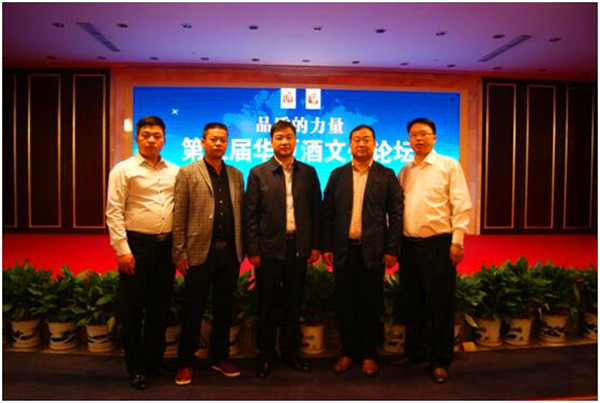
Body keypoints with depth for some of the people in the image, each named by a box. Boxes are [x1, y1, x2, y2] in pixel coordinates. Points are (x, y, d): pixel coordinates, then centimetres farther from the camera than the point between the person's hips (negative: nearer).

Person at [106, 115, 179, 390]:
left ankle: (155, 359, 32)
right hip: (136, 244, -4)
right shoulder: (123, 170, -3)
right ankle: (135, 367, 23)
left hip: (166, 245, 4)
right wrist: (122, 250, -13)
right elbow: (114, 212, -7)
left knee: (160, 306, 14)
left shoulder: (175, 172, 8)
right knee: (133, 308, 7)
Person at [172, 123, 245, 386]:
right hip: (200, 253, -4)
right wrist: (180, 253, -7)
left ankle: (220, 358, 30)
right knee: (193, 310, 7)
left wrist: (242, 248, 5)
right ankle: (185, 362, 23)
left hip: (230, 253, 4)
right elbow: (178, 218, -3)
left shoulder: (236, 175, 12)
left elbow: (240, 213, 11)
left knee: (224, 309, 14)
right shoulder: (187, 174, 0)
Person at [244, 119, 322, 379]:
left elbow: (316, 210, 7)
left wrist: (316, 245, 2)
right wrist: (253, 250, -7)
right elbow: (251, 215, -2)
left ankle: (291, 352, 28)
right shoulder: (258, 173, 0)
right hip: (269, 249, -2)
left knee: (294, 304, 13)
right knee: (267, 305, 9)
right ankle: (266, 355, 24)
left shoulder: (308, 173, 7)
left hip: (299, 248, 2)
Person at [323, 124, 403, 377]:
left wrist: (392, 250, -6)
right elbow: (327, 213, 7)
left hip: (373, 251, -2)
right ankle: (348, 352, 24)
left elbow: (396, 214, 0)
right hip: (343, 250, 2)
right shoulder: (337, 175, 9)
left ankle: (369, 354, 23)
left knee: (371, 304, 8)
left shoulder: (387, 176, 3)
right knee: (345, 303, 9)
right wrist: (327, 247, 2)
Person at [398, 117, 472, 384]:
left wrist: (457, 242, -11)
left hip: (438, 244, -4)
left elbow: (461, 205, -4)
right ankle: (415, 352, 30)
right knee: (413, 302, 13)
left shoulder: (449, 166, 1)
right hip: (409, 244, 4)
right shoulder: (404, 171, 13)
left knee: (441, 304, 3)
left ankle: (440, 361, 17)